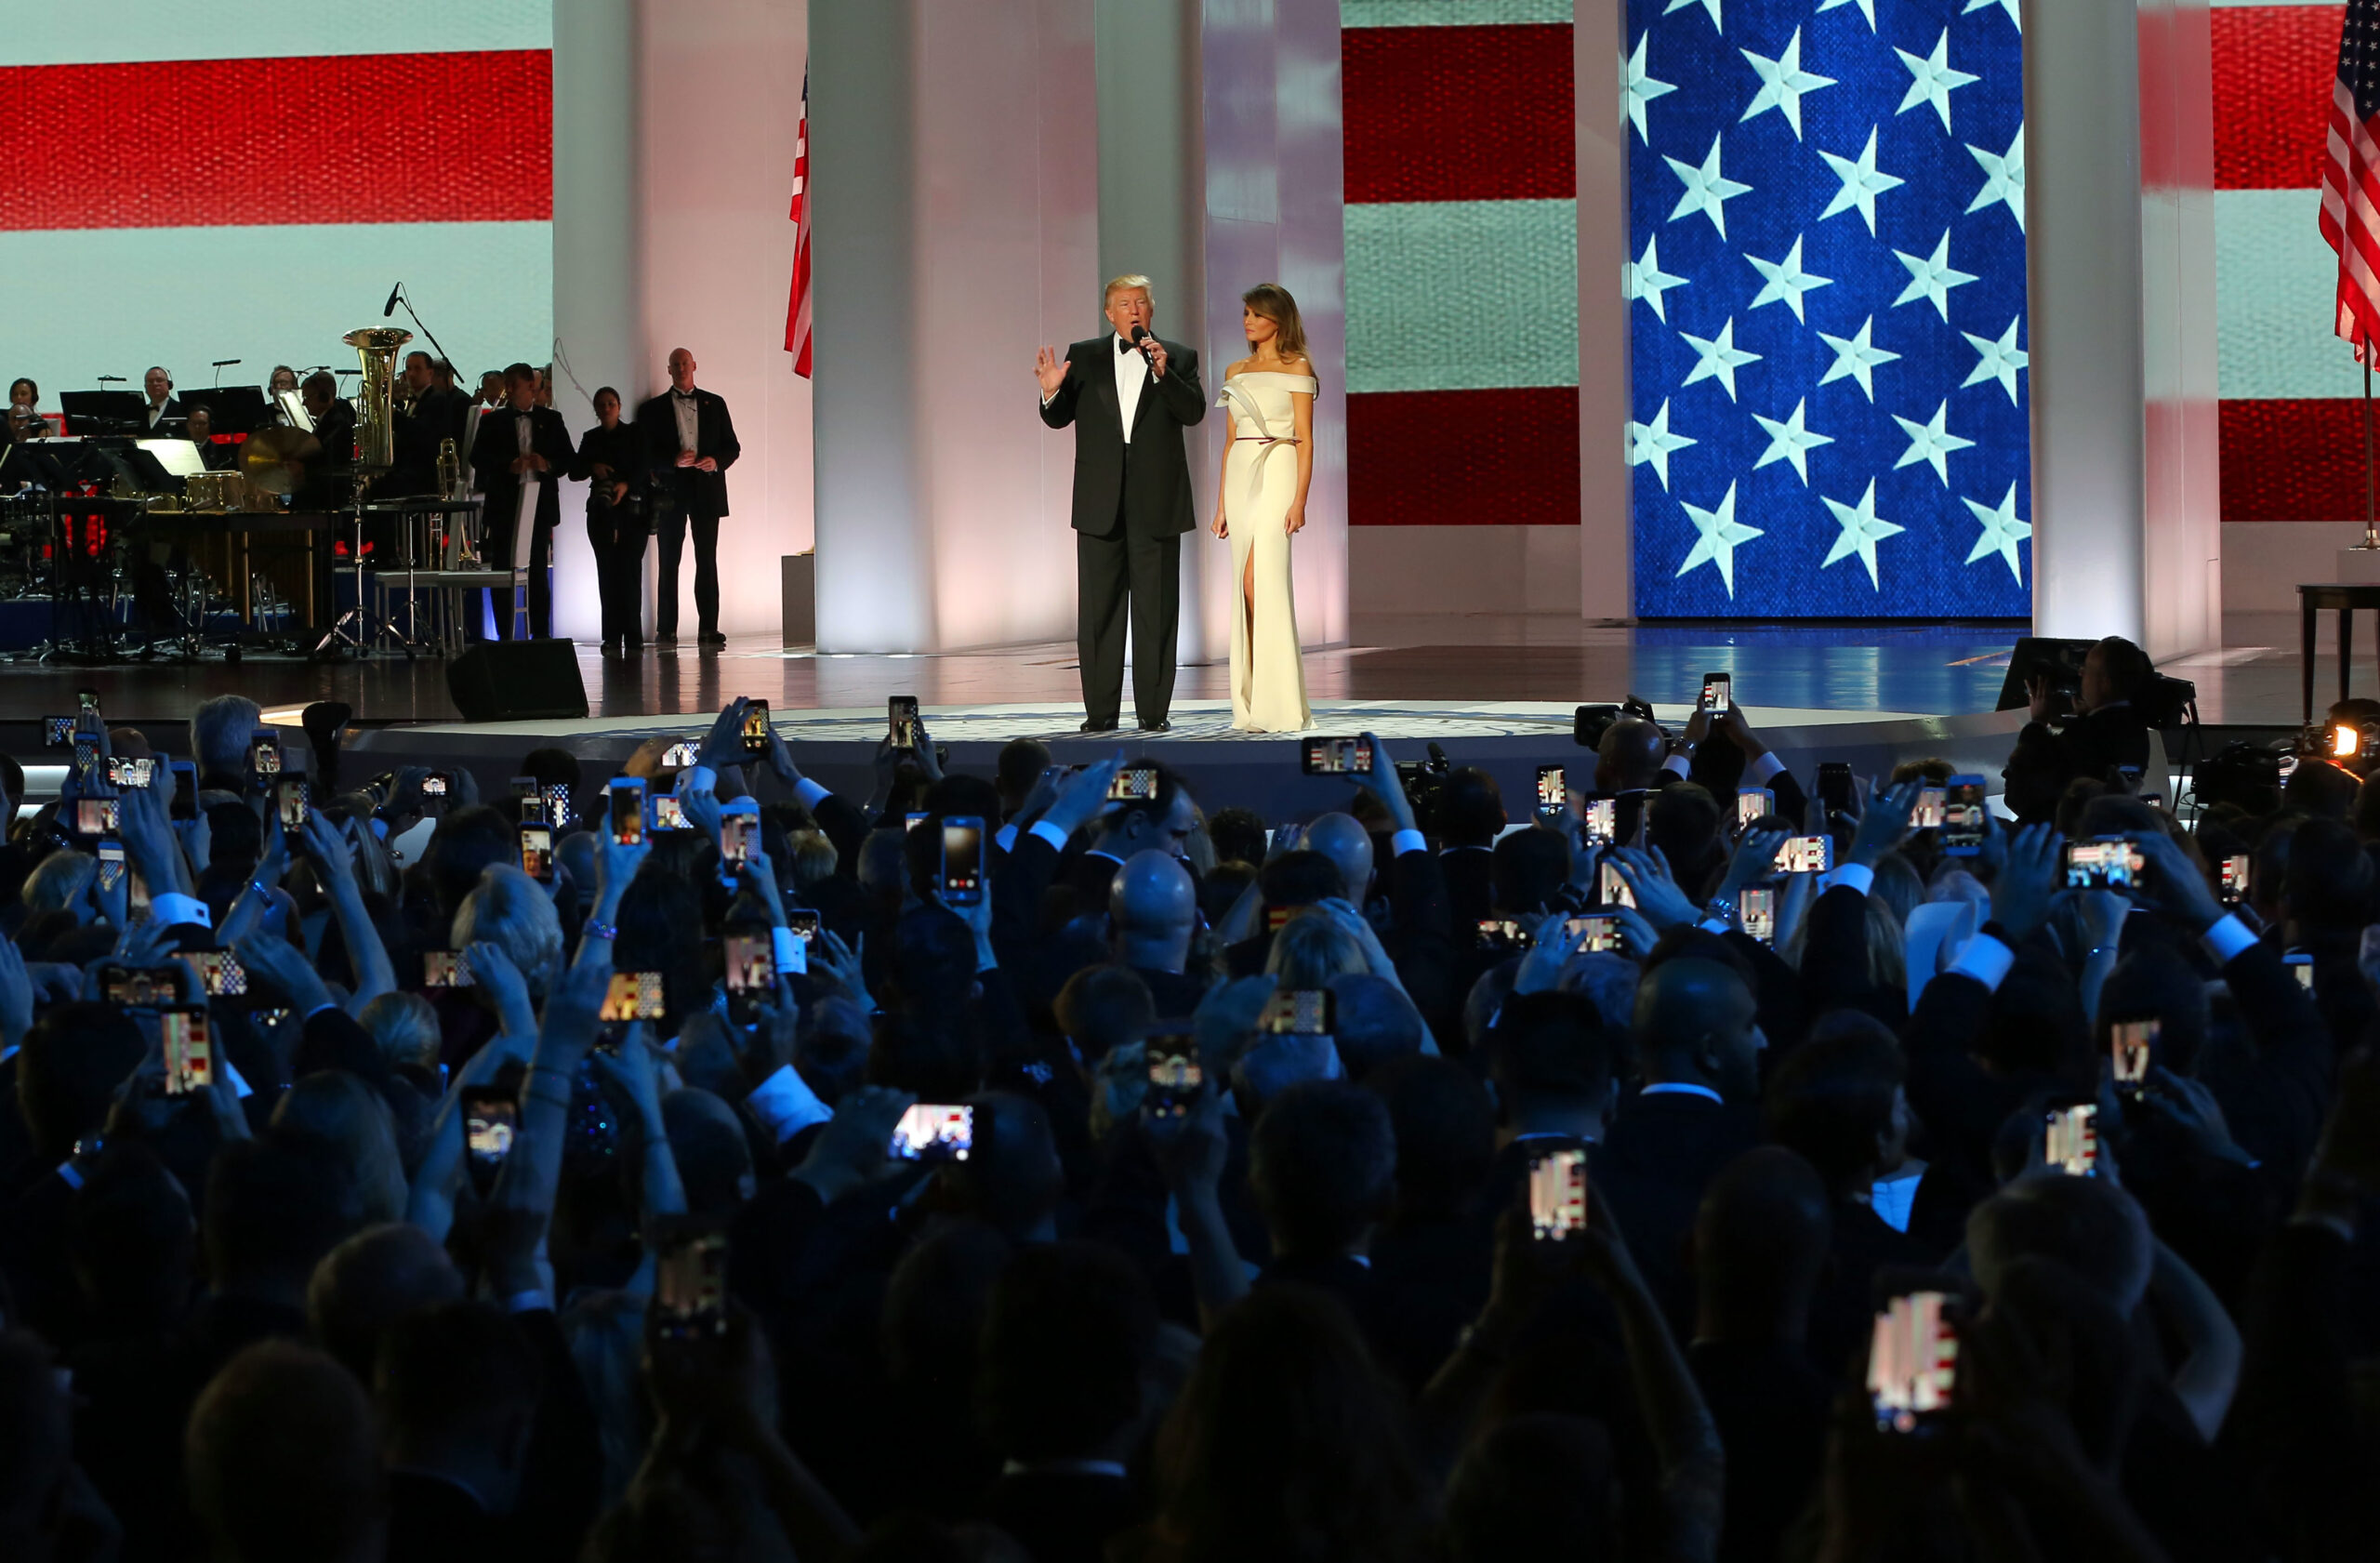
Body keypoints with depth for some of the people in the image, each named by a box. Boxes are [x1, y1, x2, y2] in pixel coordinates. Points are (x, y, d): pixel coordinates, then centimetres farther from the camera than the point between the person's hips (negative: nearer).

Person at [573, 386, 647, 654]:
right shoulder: (591, 439, 14)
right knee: (607, 571, -2)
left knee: (630, 570, -9)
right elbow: (574, 471, 9)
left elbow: (643, 468, -6)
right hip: (601, 511, 3)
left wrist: (626, 485, -24)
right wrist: (592, 467, -11)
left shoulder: (634, 435, 5)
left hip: (631, 509, -3)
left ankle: (633, 636, -10)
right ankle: (612, 637, -3)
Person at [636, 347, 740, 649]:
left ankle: (708, 628, -2)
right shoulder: (654, 409, 9)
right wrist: (674, 461, -15)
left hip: (706, 488, 1)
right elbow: (647, 454, 3)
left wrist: (716, 462, -10)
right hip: (670, 490, -1)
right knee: (669, 562, -2)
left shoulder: (714, 404, 13)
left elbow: (732, 447, 11)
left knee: (707, 560, -2)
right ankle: (666, 630, -2)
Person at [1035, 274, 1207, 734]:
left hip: (1156, 503, -1)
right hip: (1101, 502, 1)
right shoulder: (1084, 357, 9)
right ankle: (1101, 711, 6)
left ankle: (1154, 710, 5)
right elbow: (1059, 418, 6)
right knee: (1098, 609, 2)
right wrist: (1051, 391, -15)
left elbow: (1193, 412, -7)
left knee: (1156, 610, 1)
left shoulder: (1178, 357, 6)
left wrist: (1163, 372, -20)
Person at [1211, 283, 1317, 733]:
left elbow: (1305, 440, -6)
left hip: (1278, 474, -6)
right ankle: (1254, 703, 5)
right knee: (1249, 585, 3)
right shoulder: (1236, 373, 16)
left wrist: (1300, 500, -15)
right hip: (1240, 477, 6)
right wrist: (1220, 504, 14)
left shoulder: (1296, 369, -1)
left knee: (1260, 580, -15)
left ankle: (1279, 705, -14)